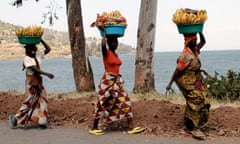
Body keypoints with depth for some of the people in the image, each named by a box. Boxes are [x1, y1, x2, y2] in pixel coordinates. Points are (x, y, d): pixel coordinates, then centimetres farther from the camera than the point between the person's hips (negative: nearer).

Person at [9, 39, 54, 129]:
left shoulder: (38, 55, 4)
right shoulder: (27, 59, -14)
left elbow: (48, 49, 7)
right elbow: (35, 69, -24)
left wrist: (40, 40, 0)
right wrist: (47, 74, -30)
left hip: (39, 82, 7)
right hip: (31, 83, -6)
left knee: (42, 101, 3)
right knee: (28, 102, -2)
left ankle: (41, 122, 8)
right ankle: (14, 118, 13)